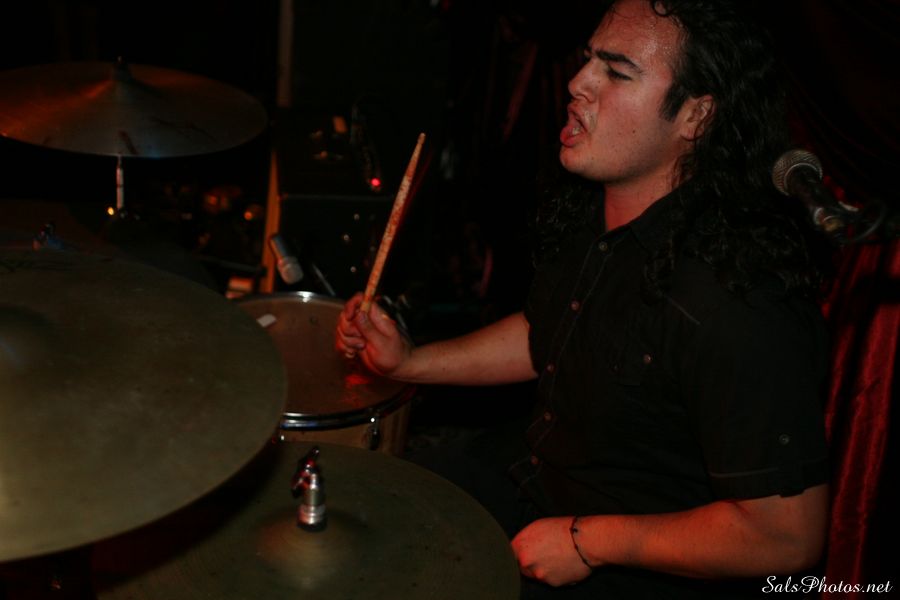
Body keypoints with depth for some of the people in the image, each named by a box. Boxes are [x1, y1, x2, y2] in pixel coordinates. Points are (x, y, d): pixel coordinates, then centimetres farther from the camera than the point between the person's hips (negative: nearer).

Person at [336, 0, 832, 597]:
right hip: (544, 491, 8)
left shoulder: (738, 310, -35)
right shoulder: (588, 212, -6)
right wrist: (410, 361, 3)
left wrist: (588, 541, -22)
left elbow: (787, 536, -30)